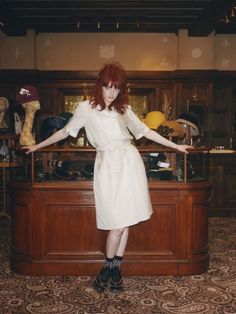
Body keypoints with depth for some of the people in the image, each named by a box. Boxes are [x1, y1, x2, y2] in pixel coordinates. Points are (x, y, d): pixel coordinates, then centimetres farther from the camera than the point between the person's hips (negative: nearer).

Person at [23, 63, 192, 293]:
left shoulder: (124, 109, 12)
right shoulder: (86, 108, 4)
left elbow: (145, 131, 18)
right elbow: (65, 131, 13)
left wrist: (175, 146, 18)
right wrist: (37, 146, 17)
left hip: (129, 162, 3)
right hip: (108, 165, -3)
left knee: (125, 220, 3)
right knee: (117, 223, -7)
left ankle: (115, 269, 18)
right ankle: (108, 269, 14)